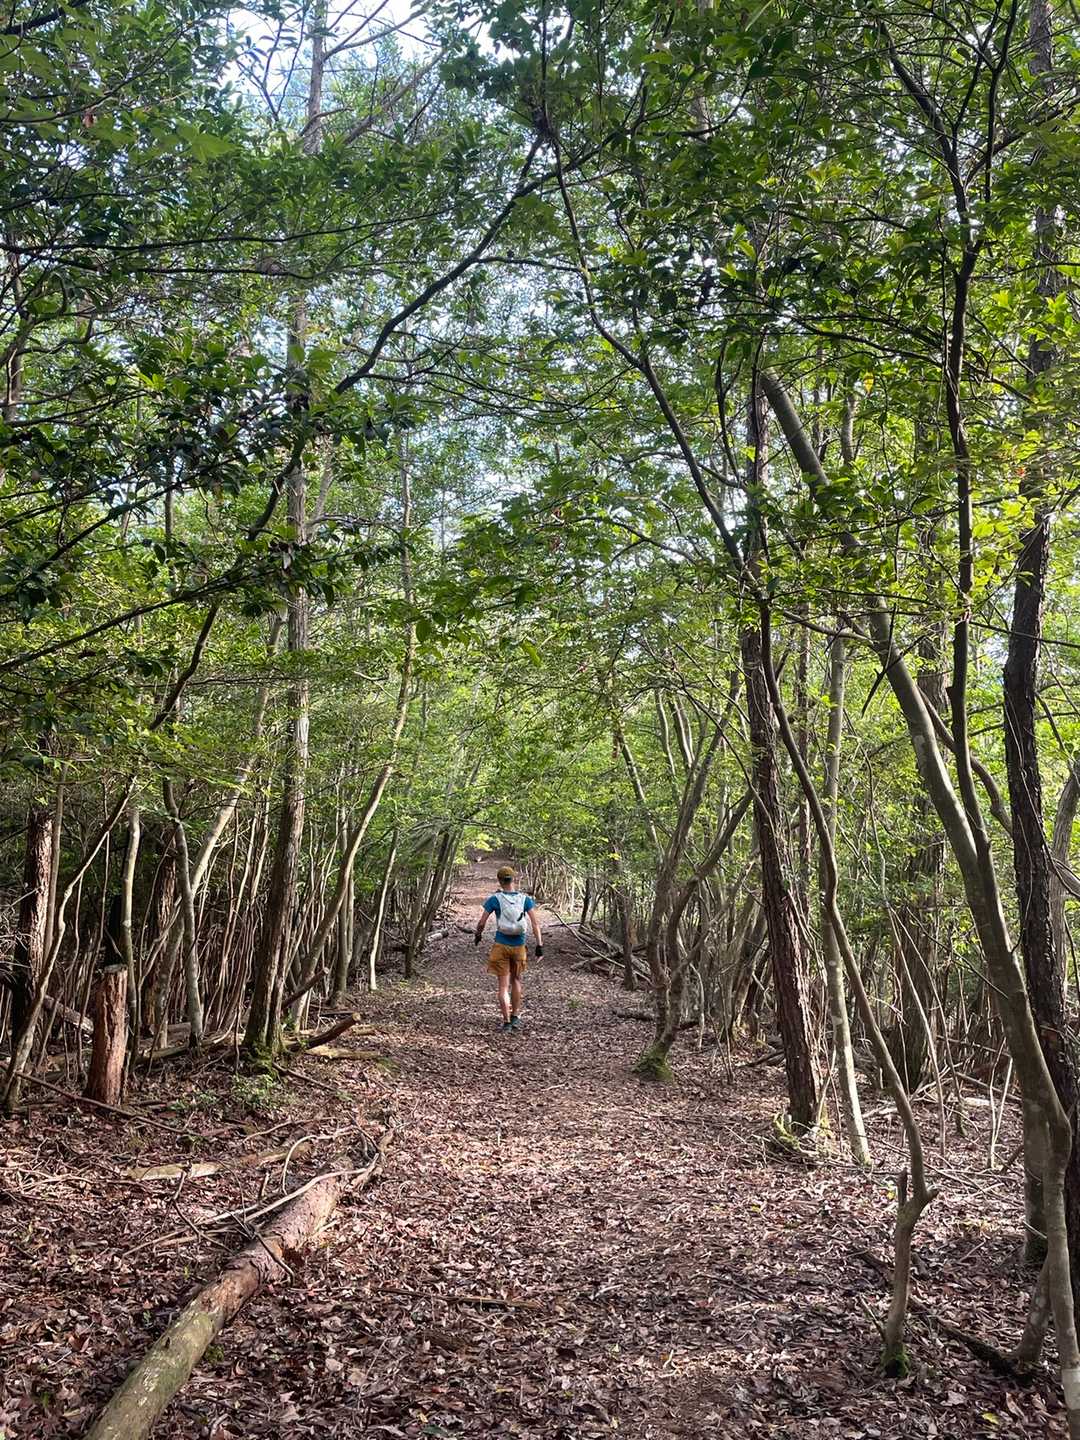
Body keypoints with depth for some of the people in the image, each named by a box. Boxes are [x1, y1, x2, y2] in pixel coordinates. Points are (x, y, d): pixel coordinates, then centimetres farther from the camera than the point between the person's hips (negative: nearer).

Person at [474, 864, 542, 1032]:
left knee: (502, 985, 6)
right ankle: (515, 1017, 24)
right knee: (516, 980, 23)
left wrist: (478, 935, 15)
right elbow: (535, 923, -10)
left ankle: (507, 1022, 4)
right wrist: (539, 945, -9)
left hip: (501, 946, -2)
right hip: (519, 946, 2)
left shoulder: (495, 899, -8)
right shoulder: (525, 899, -3)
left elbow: (481, 922, -5)